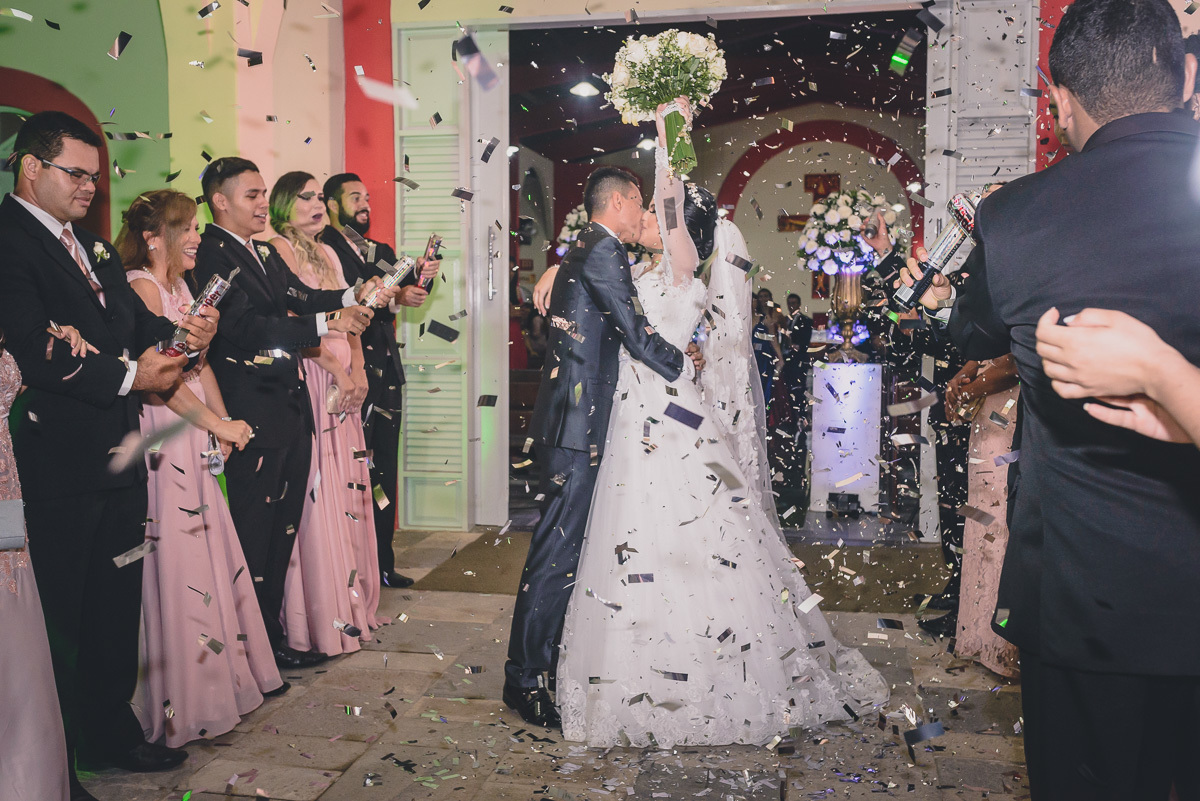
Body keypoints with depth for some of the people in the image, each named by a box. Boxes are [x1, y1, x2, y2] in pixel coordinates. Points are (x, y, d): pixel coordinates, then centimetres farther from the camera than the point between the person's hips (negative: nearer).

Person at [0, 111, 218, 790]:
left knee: (117, 608, 16)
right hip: (55, 467, -8)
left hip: (118, 458, 8)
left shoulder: (97, 250, 18)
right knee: (57, 615, 4)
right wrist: (130, 375, -17)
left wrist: (184, 333, -9)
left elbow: (138, 322, 12)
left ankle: (111, 734, 32)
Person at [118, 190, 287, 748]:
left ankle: (227, 670, 27)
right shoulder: (140, 286, -13)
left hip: (196, 437, 9)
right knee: (175, 559, -2)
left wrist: (223, 420, 2)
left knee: (210, 550, 14)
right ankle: (183, 694, 10)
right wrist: (220, 426, -12)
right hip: (163, 438, -9)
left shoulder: (179, 285, 15)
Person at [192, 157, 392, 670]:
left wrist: (351, 297, -7)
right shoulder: (211, 256, -11)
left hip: (293, 413, 9)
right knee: (253, 537, 1)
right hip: (254, 419, -9)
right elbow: (246, 326, -22)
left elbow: (300, 298, 9)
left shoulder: (266, 253, 18)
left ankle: (272, 636, 27)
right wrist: (326, 323, -25)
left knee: (282, 532, 15)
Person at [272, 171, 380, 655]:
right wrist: (336, 368, -15)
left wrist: (358, 366, 2)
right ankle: (320, 617, 1)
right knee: (316, 493, -6)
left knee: (347, 486, 9)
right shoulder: (278, 249, -5)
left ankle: (348, 596, 18)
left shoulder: (327, 253, 19)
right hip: (308, 380, -7)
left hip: (344, 381, 8)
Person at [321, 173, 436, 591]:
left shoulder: (383, 252, 21)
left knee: (385, 471, 11)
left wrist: (417, 278, -8)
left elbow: (397, 296, 10)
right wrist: (394, 298, -24)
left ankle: (382, 564, 20)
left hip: (386, 372, 7)